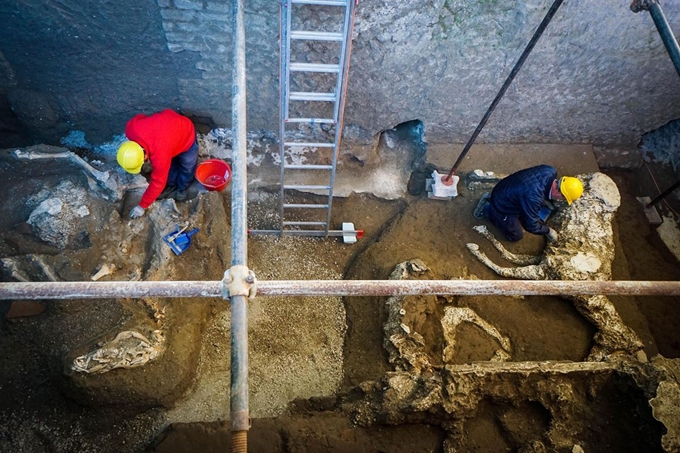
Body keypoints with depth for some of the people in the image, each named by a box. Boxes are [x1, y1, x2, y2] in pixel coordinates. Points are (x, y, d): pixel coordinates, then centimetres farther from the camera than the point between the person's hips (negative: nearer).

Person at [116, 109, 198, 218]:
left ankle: (183, 188, 42)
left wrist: (142, 206, -21)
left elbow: (157, 183, -32)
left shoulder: (160, 154, -45)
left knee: (187, 167, 15)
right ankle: (171, 184, 44)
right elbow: (139, 117, -5)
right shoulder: (131, 128, -31)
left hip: (186, 136, -5)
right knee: (169, 164, 19)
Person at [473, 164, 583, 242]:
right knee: (516, 236, 10)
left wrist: (546, 200, 7)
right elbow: (531, 226, -26)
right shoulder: (533, 197, -42)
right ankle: (487, 209, 14)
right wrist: (548, 230, -10)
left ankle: (492, 199, 25)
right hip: (502, 206, -7)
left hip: (507, 191, 8)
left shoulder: (550, 171, -20)